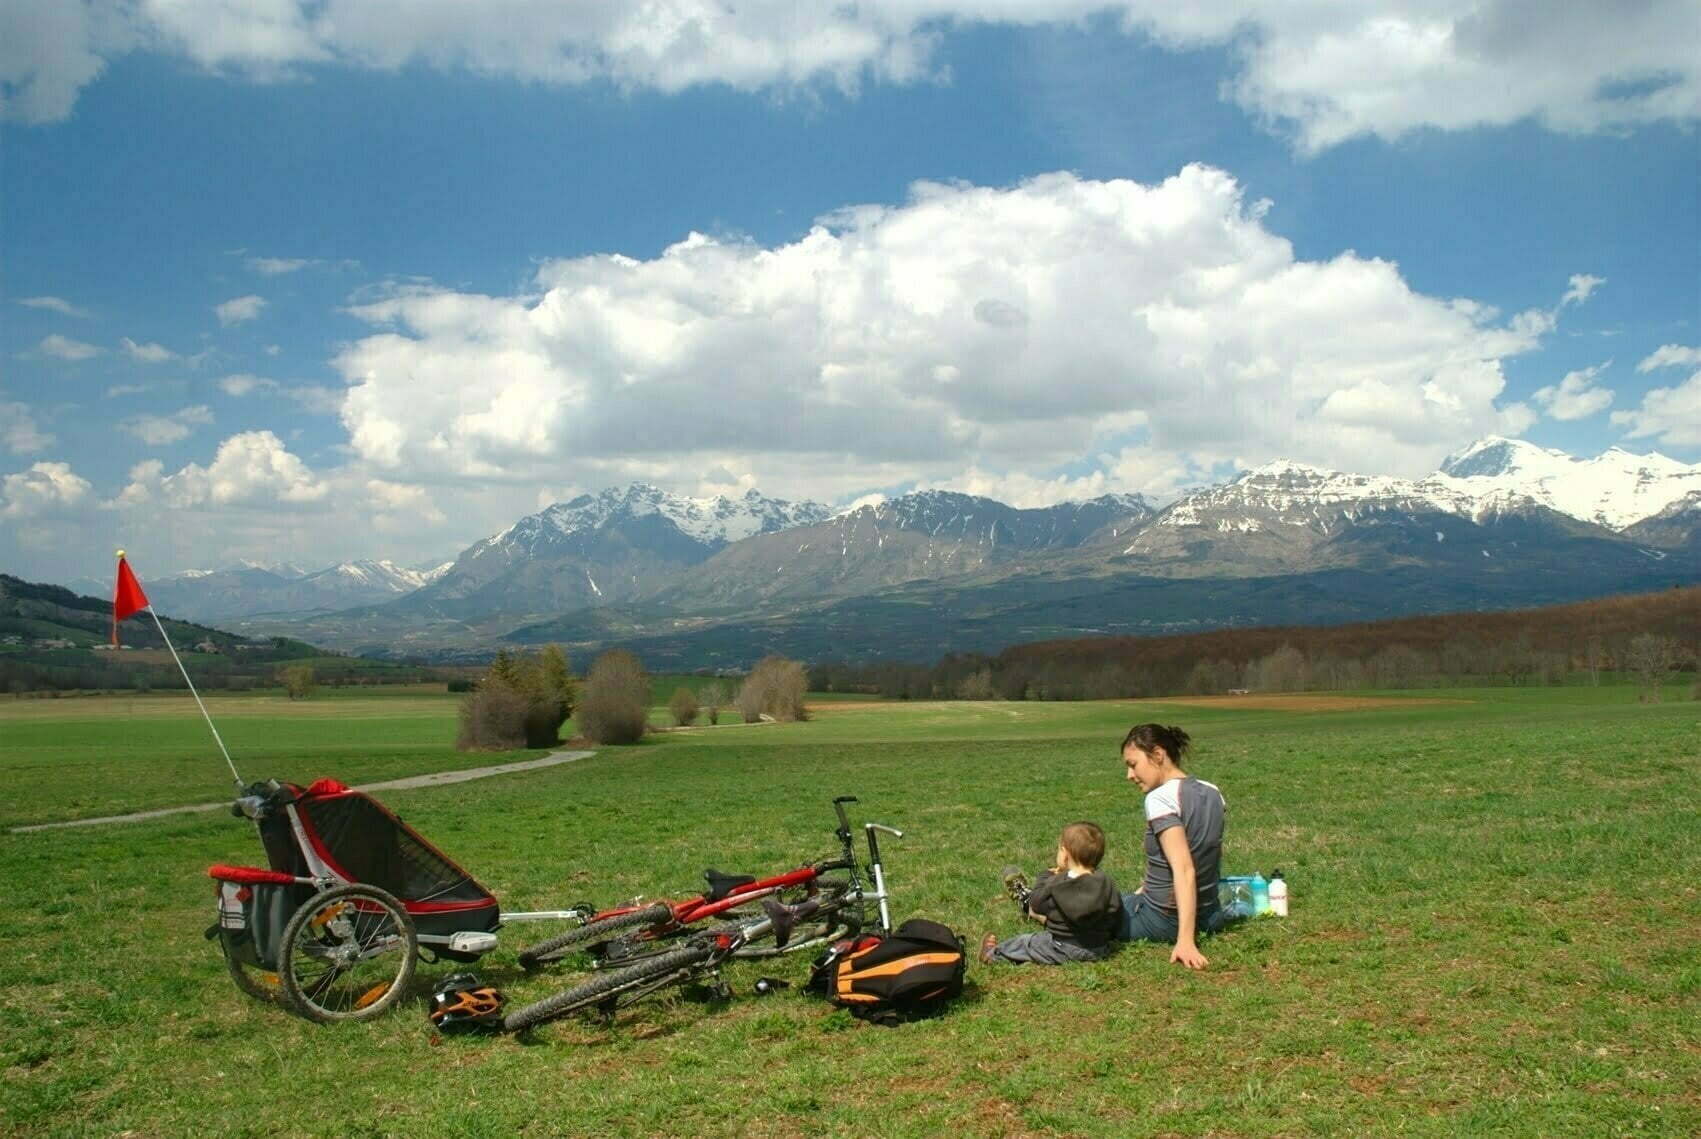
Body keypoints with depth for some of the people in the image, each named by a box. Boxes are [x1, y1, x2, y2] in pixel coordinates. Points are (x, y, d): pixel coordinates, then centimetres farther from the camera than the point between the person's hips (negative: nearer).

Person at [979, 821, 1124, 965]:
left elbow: (1037, 904, -3)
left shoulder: (1055, 884, -19)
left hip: (1063, 950, -5)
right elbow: (1116, 912, 0)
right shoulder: (1106, 883, -12)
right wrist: (1107, 936, 20)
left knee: (1023, 942, 17)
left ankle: (993, 953, 32)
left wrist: (1046, 877, 11)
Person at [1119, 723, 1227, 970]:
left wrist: (1185, 940, -32)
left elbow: (1184, 870, -28)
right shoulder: (1212, 793, 3)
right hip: (1209, 917, 7)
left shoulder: (1160, 798, -20)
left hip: (1163, 921, -7)